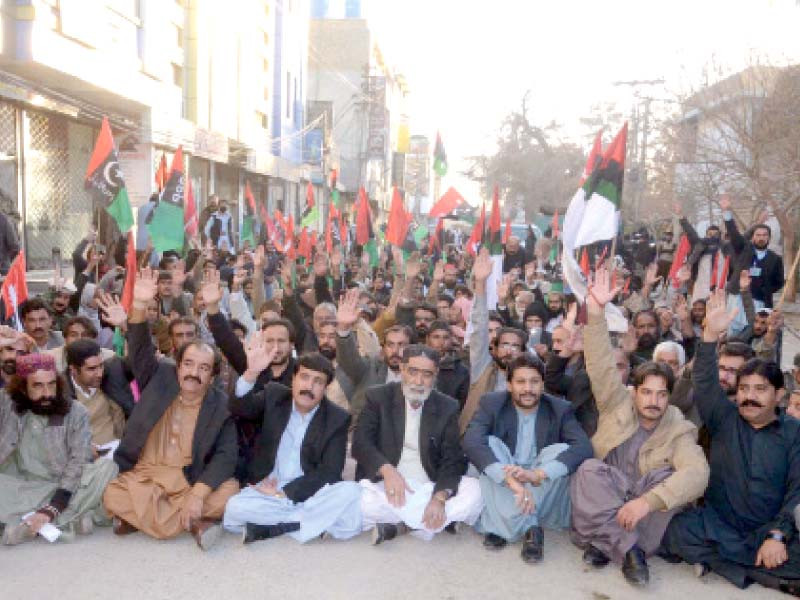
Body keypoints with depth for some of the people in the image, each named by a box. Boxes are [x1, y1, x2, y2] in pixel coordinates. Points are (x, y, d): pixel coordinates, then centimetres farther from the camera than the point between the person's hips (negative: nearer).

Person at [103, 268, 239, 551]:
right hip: (144, 476, 1)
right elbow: (140, 350, -12)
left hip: (192, 480, 0)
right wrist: (139, 305, -29)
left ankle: (142, 515, -13)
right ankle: (192, 523, -14)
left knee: (229, 490, -27)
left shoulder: (221, 405, -5)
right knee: (113, 496, -28)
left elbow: (226, 455, -13)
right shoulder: (161, 379, 2)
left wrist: (198, 494, -28)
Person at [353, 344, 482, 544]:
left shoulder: (447, 407, 4)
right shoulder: (379, 397, 2)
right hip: (386, 487, -1)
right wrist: (386, 469, -27)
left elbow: (452, 460, -2)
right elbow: (360, 443, -7)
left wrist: (440, 497, -22)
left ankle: (400, 526, -21)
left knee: (473, 490, -25)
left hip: (430, 488, 2)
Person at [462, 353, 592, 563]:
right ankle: (529, 528, -31)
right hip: (500, 486, 0)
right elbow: (471, 442, -26)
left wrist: (538, 474, -39)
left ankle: (501, 527, -23)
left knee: (561, 450, -26)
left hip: (542, 490, 0)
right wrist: (509, 477, -42)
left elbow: (584, 448, -23)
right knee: (490, 443, -25)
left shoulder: (560, 409, -6)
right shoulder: (491, 403, -8)